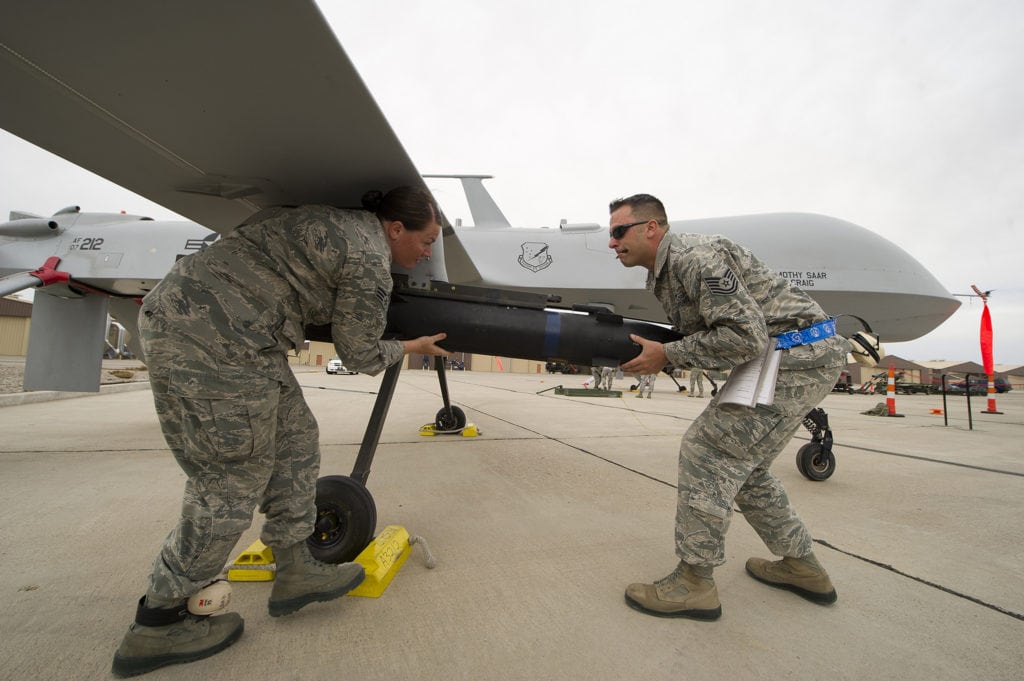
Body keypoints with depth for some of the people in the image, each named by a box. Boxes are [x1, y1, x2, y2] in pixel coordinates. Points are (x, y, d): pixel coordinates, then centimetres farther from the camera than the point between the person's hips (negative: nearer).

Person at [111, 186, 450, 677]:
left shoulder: (336, 223, 15)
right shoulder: (370, 261, -12)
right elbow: (361, 355, -2)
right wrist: (411, 348, 16)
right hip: (213, 340, -10)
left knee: (294, 440, 13)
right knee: (233, 481, 1)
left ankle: (296, 571, 25)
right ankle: (157, 625, 19)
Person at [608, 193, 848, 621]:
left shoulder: (694, 257, -20)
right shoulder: (662, 275, 12)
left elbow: (745, 336, -25)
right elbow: (701, 337, 16)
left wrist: (667, 355, -20)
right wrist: (649, 352, 0)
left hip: (798, 355, -10)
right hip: (776, 356, 10)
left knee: (706, 452, -12)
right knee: (739, 463, 15)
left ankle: (694, 582, -1)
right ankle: (801, 566, 30)